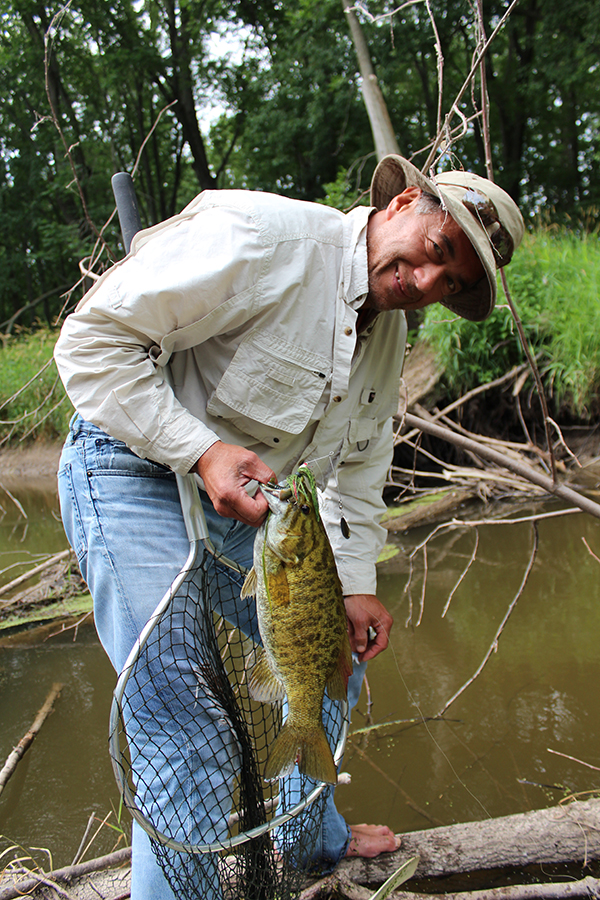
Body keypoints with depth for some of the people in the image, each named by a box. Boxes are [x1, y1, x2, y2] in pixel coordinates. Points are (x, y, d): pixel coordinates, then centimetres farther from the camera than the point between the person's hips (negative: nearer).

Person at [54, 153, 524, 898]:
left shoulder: (390, 330, 4)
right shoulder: (264, 238, -25)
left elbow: (357, 460, 13)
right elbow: (93, 339, -25)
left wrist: (354, 583, 6)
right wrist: (202, 452, -31)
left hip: (250, 499, 9)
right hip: (135, 476, -8)